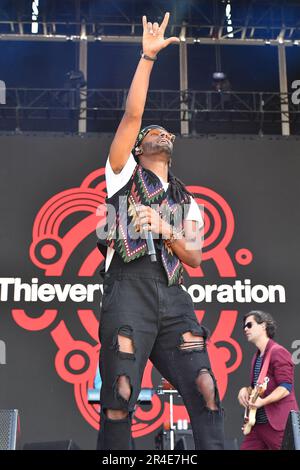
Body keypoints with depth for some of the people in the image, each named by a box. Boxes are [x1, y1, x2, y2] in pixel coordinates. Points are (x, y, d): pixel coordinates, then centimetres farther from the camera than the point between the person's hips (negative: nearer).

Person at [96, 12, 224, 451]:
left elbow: (194, 257, 13)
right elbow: (132, 115, 5)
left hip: (174, 298, 4)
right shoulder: (124, 175, 17)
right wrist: (148, 56, 4)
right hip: (129, 289, -3)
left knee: (206, 393, -9)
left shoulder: (187, 201, 26)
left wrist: (163, 228, -5)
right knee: (119, 400, -9)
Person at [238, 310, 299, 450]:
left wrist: (263, 401, -30)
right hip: (258, 422, 9)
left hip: (278, 423, -9)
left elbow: (286, 387, -18)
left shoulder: (277, 352, -11)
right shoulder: (257, 357, 18)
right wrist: (246, 390, 6)